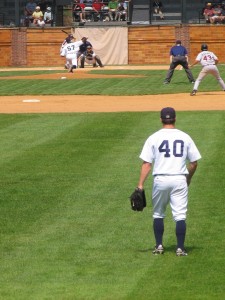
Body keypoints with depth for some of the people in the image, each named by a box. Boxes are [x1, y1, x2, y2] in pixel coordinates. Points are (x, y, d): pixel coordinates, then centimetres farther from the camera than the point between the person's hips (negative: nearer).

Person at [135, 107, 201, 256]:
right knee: (180, 215, 2)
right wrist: (188, 179, 22)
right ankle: (180, 248, -2)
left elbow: (147, 164, -5)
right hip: (180, 179, 0)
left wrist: (141, 185, -4)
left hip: (160, 180, 0)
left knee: (158, 214, 16)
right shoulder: (185, 137, 3)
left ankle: (159, 246, 16)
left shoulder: (154, 138, -1)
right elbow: (194, 163, 6)